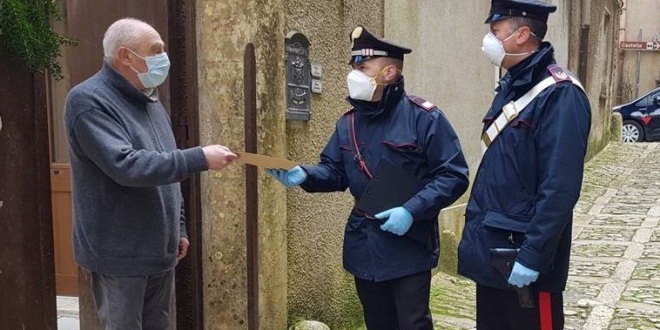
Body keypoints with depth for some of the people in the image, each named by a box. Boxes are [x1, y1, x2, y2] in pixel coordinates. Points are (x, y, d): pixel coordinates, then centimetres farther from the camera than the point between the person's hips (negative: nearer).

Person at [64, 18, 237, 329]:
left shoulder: (149, 101, 12)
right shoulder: (89, 101, -16)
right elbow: (125, 166, -28)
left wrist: (178, 228, 18)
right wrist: (199, 159, -27)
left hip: (160, 250, 8)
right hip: (120, 255, -8)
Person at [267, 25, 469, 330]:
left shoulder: (424, 117, -13)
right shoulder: (348, 123, 7)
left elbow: (453, 176, -14)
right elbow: (336, 172, 9)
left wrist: (412, 211, -25)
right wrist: (303, 175, -13)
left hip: (409, 245, -6)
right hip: (364, 245, 6)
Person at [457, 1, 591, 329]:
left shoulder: (560, 94, -17)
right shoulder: (511, 86, 10)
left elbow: (560, 189, -22)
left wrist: (533, 256, -23)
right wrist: (474, 230, 14)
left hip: (522, 252, -8)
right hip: (491, 248, 8)